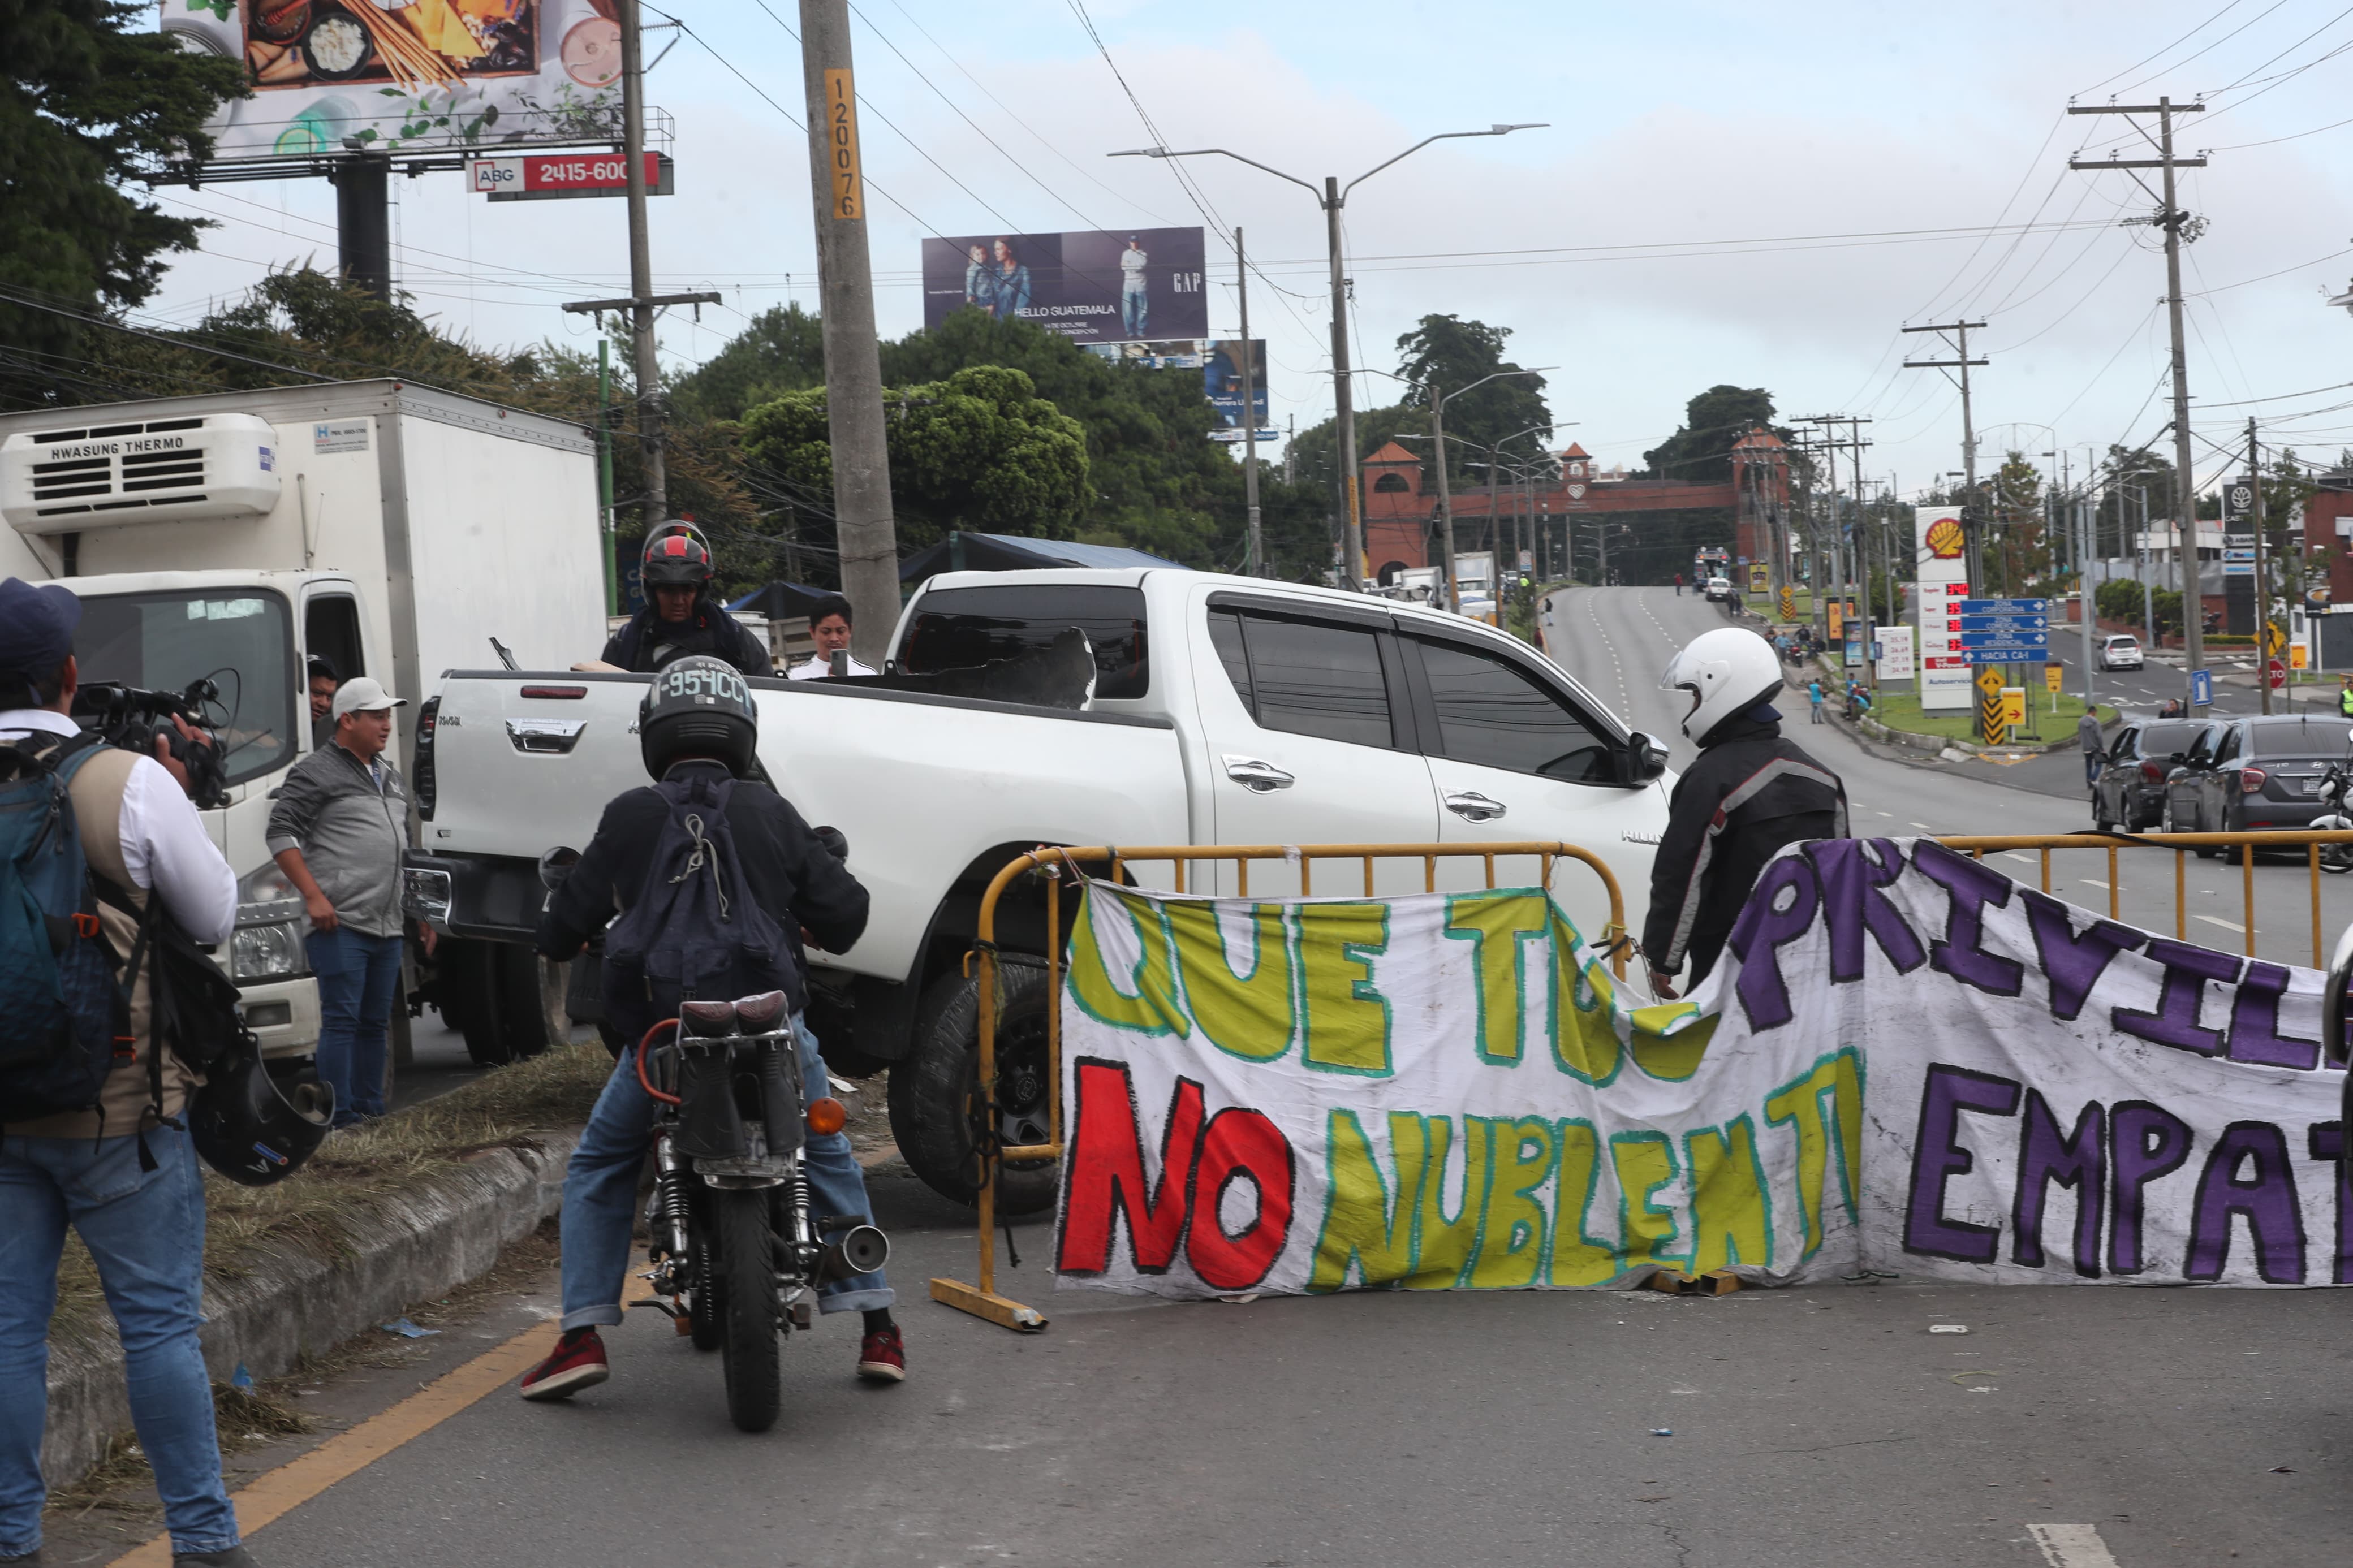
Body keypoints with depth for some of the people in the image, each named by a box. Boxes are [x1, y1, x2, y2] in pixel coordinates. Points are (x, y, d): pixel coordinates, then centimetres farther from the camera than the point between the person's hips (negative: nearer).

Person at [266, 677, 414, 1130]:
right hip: (340, 923, -8)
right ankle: (342, 1118, -9)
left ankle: (371, 1110, 18)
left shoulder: (390, 777, 21)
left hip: (387, 925, 8)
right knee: (342, 1019, -9)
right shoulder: (317, 773, -5)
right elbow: (281, 833, -12)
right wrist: (314, 895, -17)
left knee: (375, 1021, 11)